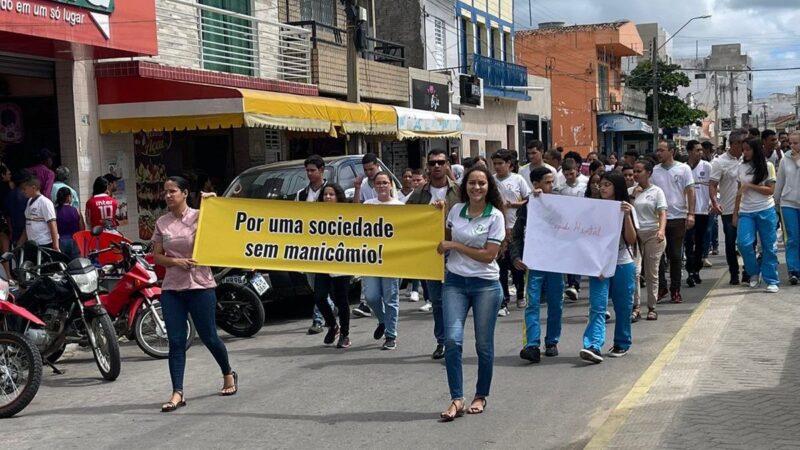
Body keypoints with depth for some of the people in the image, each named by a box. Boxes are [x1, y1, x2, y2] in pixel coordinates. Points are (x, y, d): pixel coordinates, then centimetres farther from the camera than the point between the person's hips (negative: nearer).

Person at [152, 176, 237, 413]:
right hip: (171, 288, 3)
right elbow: (157, 256, 8)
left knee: (209, 337, 6)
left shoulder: (199, 216, -2)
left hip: (200, 286, -3)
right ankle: (177, 393, -1)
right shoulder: (162, 223, 7)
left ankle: (228, 374, 32)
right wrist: (175, 261, -12)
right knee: (176, 341, -2)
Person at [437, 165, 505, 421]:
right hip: (455, 282, 2)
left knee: (483, 344, 6)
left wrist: (455, 246, -10)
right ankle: (457, 399, -6)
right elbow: (444, 241, 22)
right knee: (452, 339, -12)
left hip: (486, 284, -2)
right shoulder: (456, 210, 6)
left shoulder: (495, 216, -6)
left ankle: (481, 396, 23)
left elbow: (488, 255, -11)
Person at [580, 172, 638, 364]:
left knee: (623, 307, 8)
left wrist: (626, 216, -18)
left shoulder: (627, 209, 2)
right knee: (597, 307, -11)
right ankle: (593, 347, -22)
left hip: (623, 264, 0)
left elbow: (631, 240, -6)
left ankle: (622, 344, 25)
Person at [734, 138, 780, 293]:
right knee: (743, 243, -14)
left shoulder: (767, 166, -1)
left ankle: (772, 281, 9)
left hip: (766, 211, -2)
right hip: (746, 212, 3)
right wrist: (735, 213, 8)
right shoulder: (741, 167, 9)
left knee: (769, 246, 1)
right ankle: (754, 272, 10)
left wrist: (750, 186, -14)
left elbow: (771, 190, -7)